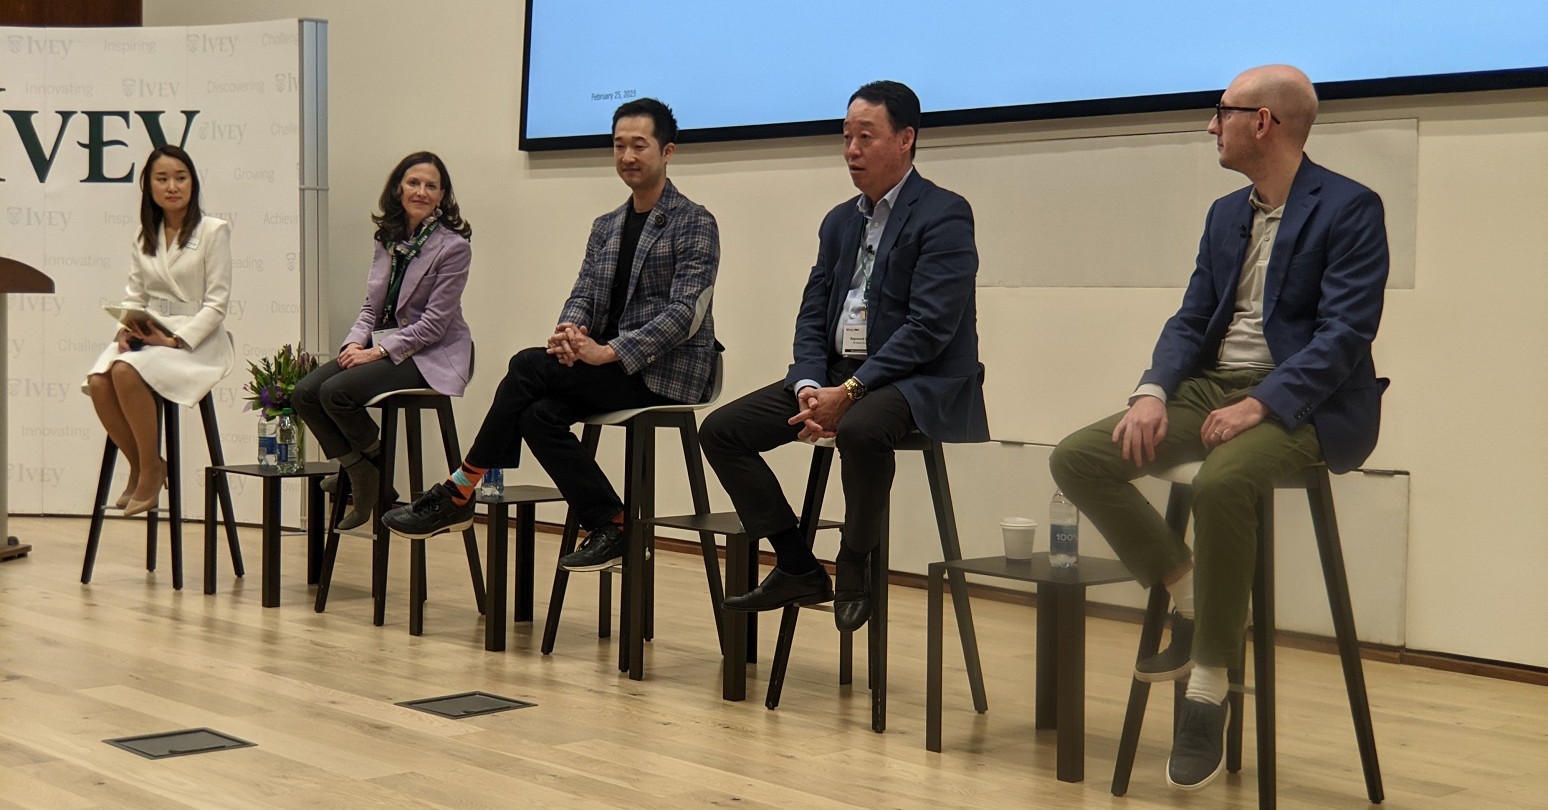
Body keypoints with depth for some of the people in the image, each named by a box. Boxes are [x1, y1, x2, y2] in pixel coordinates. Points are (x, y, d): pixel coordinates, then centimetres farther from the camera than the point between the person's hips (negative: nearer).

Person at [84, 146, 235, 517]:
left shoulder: (214, 231, -2)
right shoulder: (144, 238, 16)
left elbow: (216, 304, -7)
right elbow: (134, 297, 14)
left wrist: (175, 340, -18)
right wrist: (126, 329, -8)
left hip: (195, 340, -5)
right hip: (146, 335, 5)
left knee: (126, 371, -33)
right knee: (98, 381, -26)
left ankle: (151, 469, -15)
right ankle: (140, 466, -6)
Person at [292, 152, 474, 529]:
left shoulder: (453, 246, -12)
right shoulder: (388, 238, 9)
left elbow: (435, 323, -16)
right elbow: (372, 305, 12)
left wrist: (378, 352, -19)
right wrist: (355, 342, -8)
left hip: (431, 355, -7)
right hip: (384, 344, 7)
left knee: (337, 392, -25)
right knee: (305, 393, -12)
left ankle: (376, 461, 2)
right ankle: (358, 471, 3)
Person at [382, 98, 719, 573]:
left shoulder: (693, 224, -4)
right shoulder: (606, 227, 19)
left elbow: (686, 313, -15)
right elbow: (583, 294, 11)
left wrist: (610, 351, -24)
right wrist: (570, 331, -14)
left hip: (665, 374, -7)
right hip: (611, 368, 7)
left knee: (529, 367, -21)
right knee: (539, 415, -22)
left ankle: (460, 494, -11)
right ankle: (610, 527, -15)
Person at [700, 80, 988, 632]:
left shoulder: (944, 216, -8)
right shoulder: (840, 221, 17)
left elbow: (929, 328, -18)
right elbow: (812, 317, 13)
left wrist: (849, 392, -22)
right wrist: (809, 388, -7)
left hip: (915, 381, -8)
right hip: (835, 375, 8)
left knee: (859, 430, -40)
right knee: (721, 430, -4)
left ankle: (855, 568, -14)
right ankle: (798, 568, 2)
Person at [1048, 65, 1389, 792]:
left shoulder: (1351, 209, -7)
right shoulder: (1226, 214, 15)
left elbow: (1345, 334, -16)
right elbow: (1192, 319, 12)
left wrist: (1260, 404, -27)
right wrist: (1154, 392, -8)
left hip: (1303, 403, -7)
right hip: (1214, 387, 8)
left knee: (1221, 483, -38)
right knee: (1078, 459, -12)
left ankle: (1210, 688, -23)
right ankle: (1192, 603, 2)